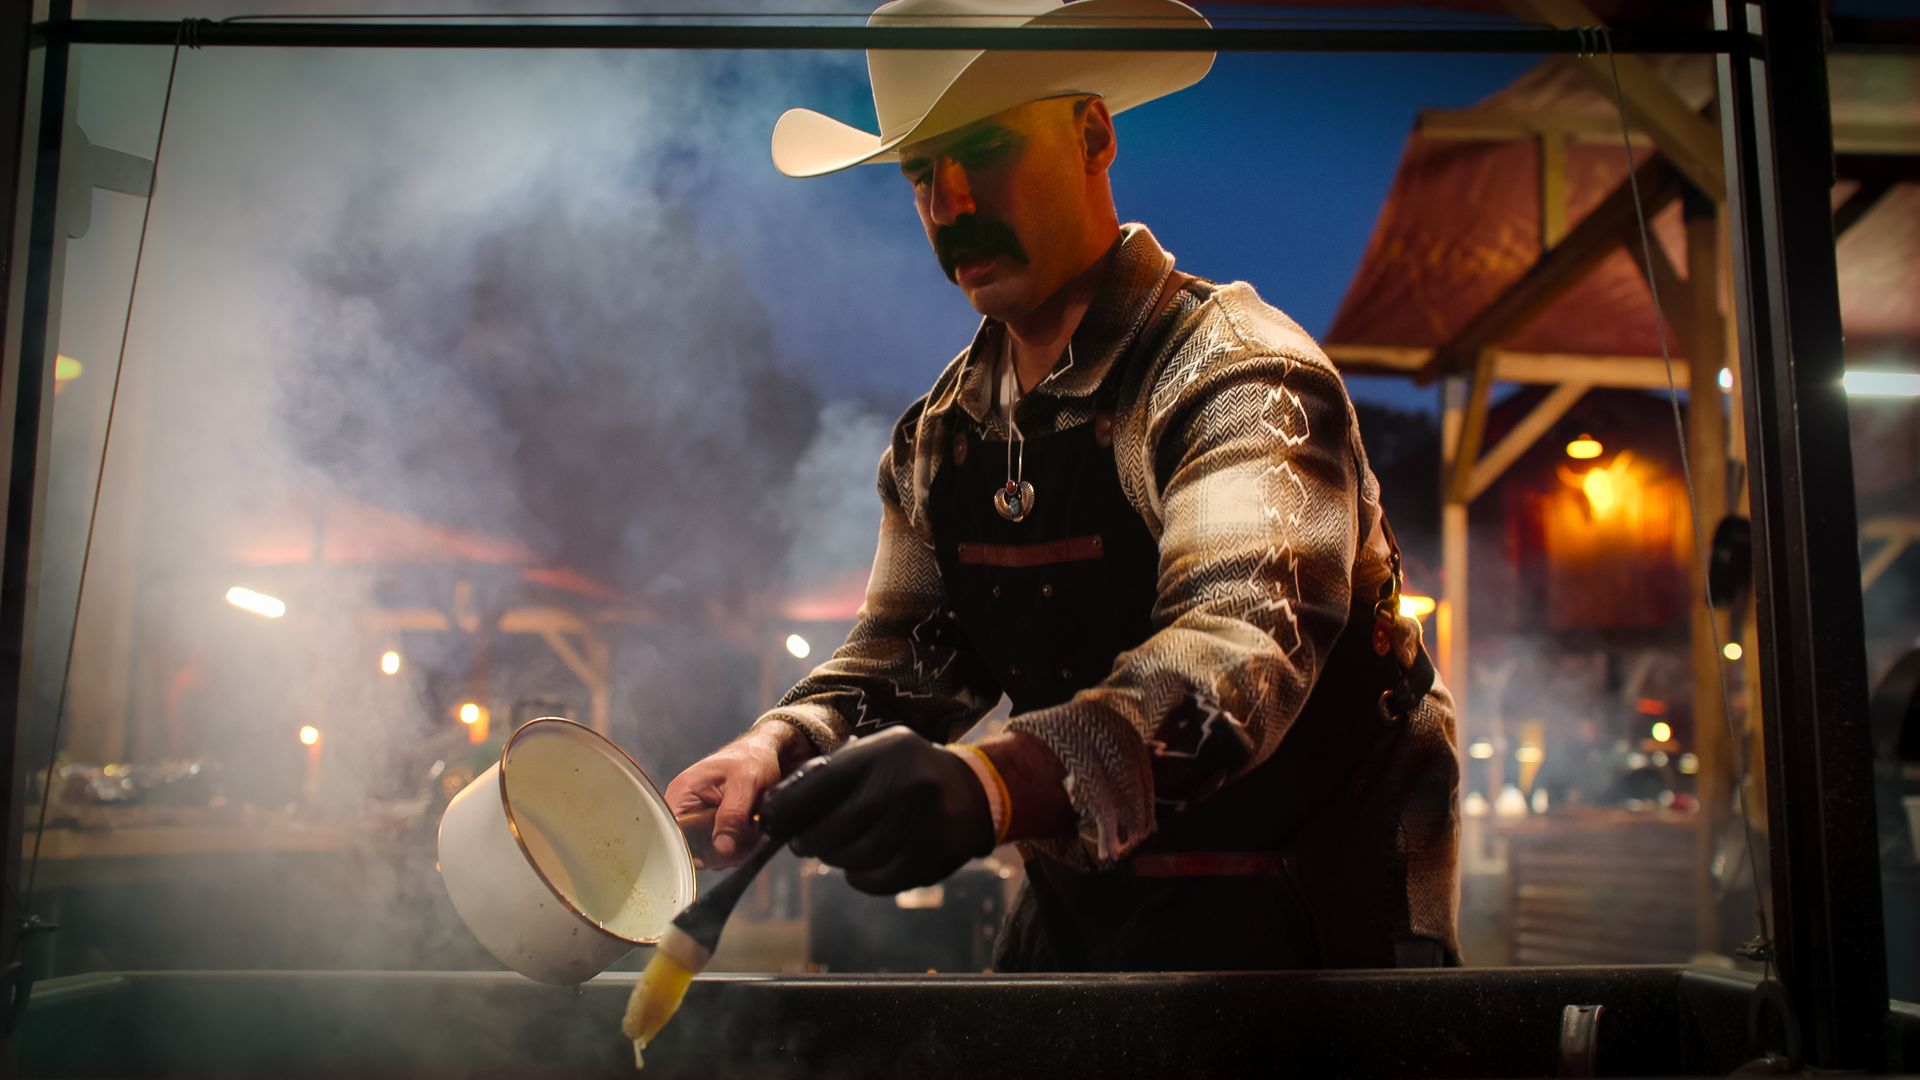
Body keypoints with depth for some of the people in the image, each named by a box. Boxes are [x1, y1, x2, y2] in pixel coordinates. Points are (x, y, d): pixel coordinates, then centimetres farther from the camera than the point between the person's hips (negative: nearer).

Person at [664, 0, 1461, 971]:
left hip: (1285, 915, -6)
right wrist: (781, 746, -14)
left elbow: (1245, 643, -36)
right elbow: (907, 648, 7)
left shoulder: (1239, 378, -20)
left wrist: (992, 784, -53)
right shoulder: (943, 431, 3)